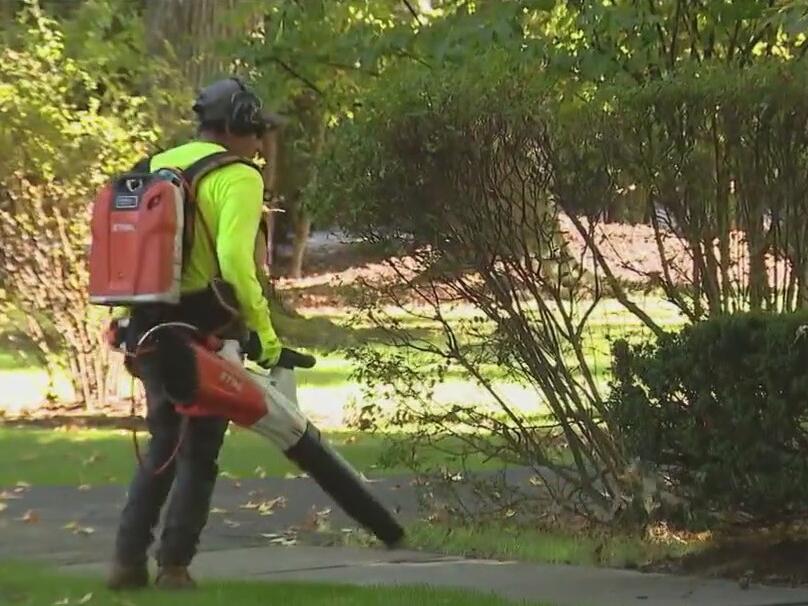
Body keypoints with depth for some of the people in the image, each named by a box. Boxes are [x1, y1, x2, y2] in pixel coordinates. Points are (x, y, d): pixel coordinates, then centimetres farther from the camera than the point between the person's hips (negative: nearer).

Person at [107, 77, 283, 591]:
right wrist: (263, 328, -18)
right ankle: (174, 565, 2)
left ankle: (129, 559, 11)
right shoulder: (238, 177, -9)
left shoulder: (155, 168, 14)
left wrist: (138, 321, 17)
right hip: (202, 328, -6)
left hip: (147, 325, 6)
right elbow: (234, 258, -22)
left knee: (165, 440, 17)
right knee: (199, 449, 5)